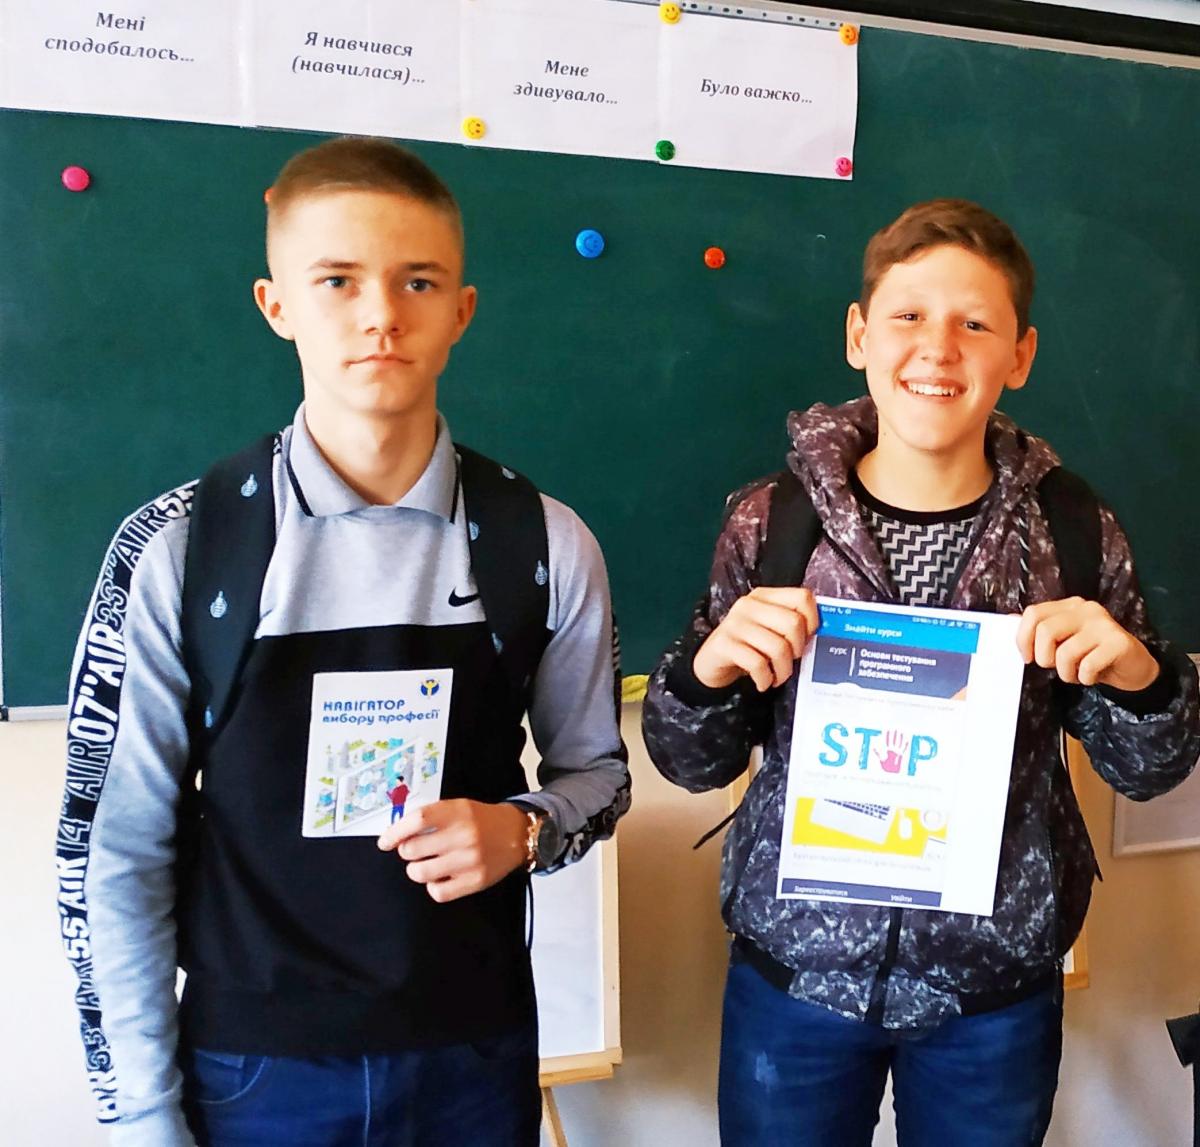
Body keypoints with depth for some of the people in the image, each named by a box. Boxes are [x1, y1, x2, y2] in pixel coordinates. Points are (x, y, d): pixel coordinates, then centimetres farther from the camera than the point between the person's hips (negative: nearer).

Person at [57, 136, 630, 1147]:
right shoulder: (173, 552, -11)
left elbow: (596, 770, 5)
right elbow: (119, 850, -6)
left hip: (479, 1056, 2)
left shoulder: (546, 544, -7)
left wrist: (523, 831, -15)